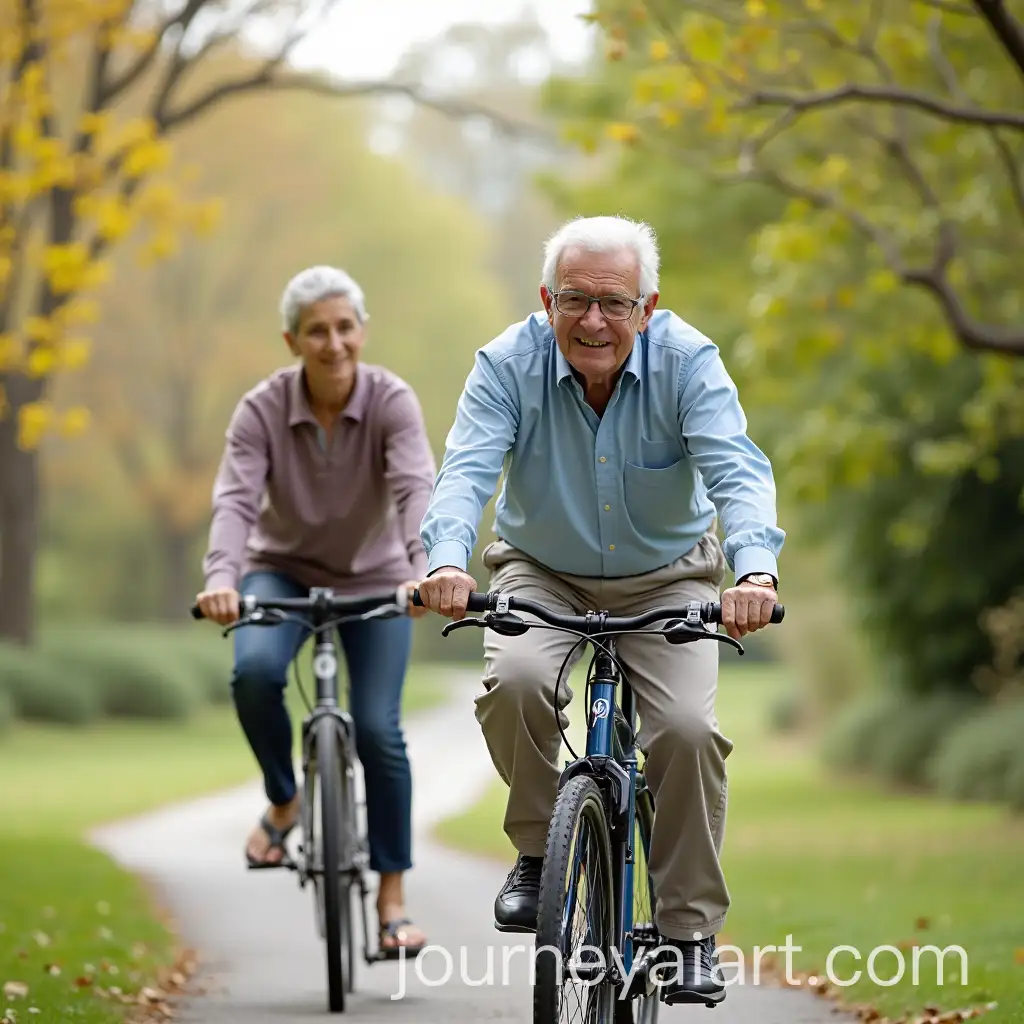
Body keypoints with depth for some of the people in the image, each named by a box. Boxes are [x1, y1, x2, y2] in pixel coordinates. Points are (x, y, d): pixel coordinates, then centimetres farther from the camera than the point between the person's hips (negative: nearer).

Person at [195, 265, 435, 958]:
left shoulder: (392, 401, -21)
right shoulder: (262, 409, -19)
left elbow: (417, 489, -35)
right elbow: (236, 499, -30)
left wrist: (423, 569, -54)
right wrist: (221, 578, -49)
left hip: (373, 578, 0)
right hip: (283, 570, 0)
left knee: (377, 728, -14)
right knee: (255, 670, -31)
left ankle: (392, 899, 0)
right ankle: (282, 802, -3)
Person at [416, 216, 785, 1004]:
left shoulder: (687, 362, -20)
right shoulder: (509, 364, -18)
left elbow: (737, 471, -32)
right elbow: (467, 468, -30)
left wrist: (755, 570, -52)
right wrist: (447, 560, -51)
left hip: (666, 580, 0)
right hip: (544, 576, 0)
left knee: (688, 727, -21)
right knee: (514, 682, -30)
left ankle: (692, 931, -3)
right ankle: (538, 850, -4)